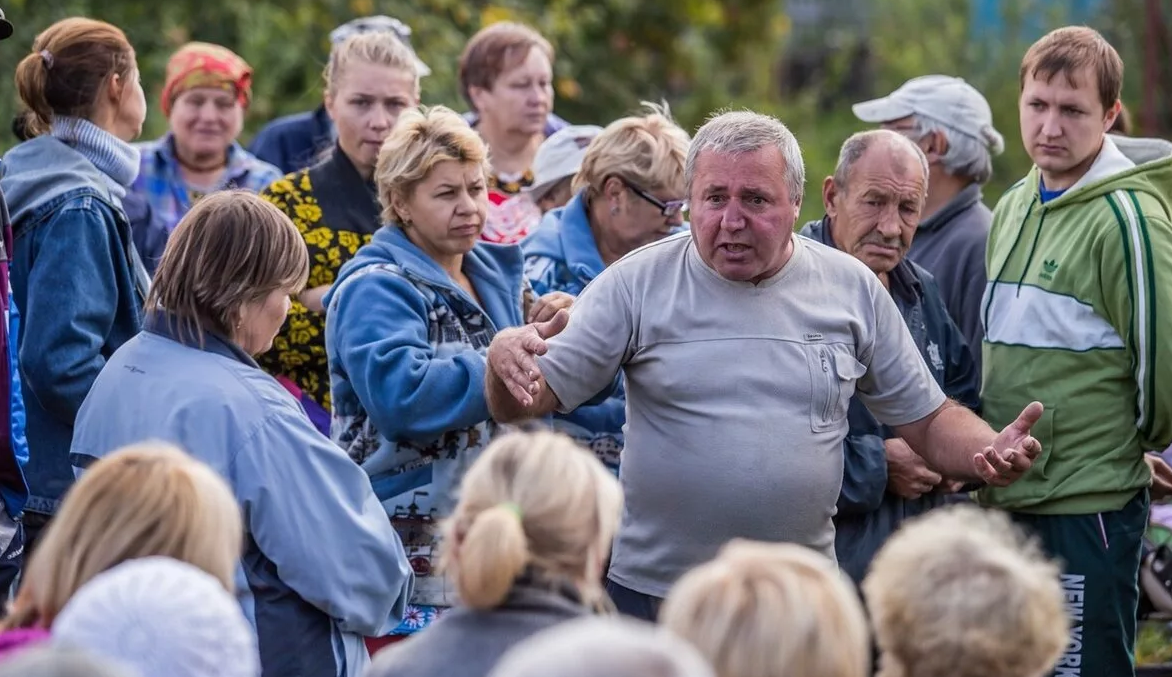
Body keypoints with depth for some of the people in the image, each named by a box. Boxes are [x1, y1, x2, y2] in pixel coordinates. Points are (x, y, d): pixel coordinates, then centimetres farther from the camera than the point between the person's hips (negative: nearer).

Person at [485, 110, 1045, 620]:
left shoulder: (852, 289, 4)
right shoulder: (637, 284, -3)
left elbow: (929, 419, 10)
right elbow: (525, 403, -5)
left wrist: (989, 454, -11)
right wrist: (506, 356, -28)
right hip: (651, 594, -1)